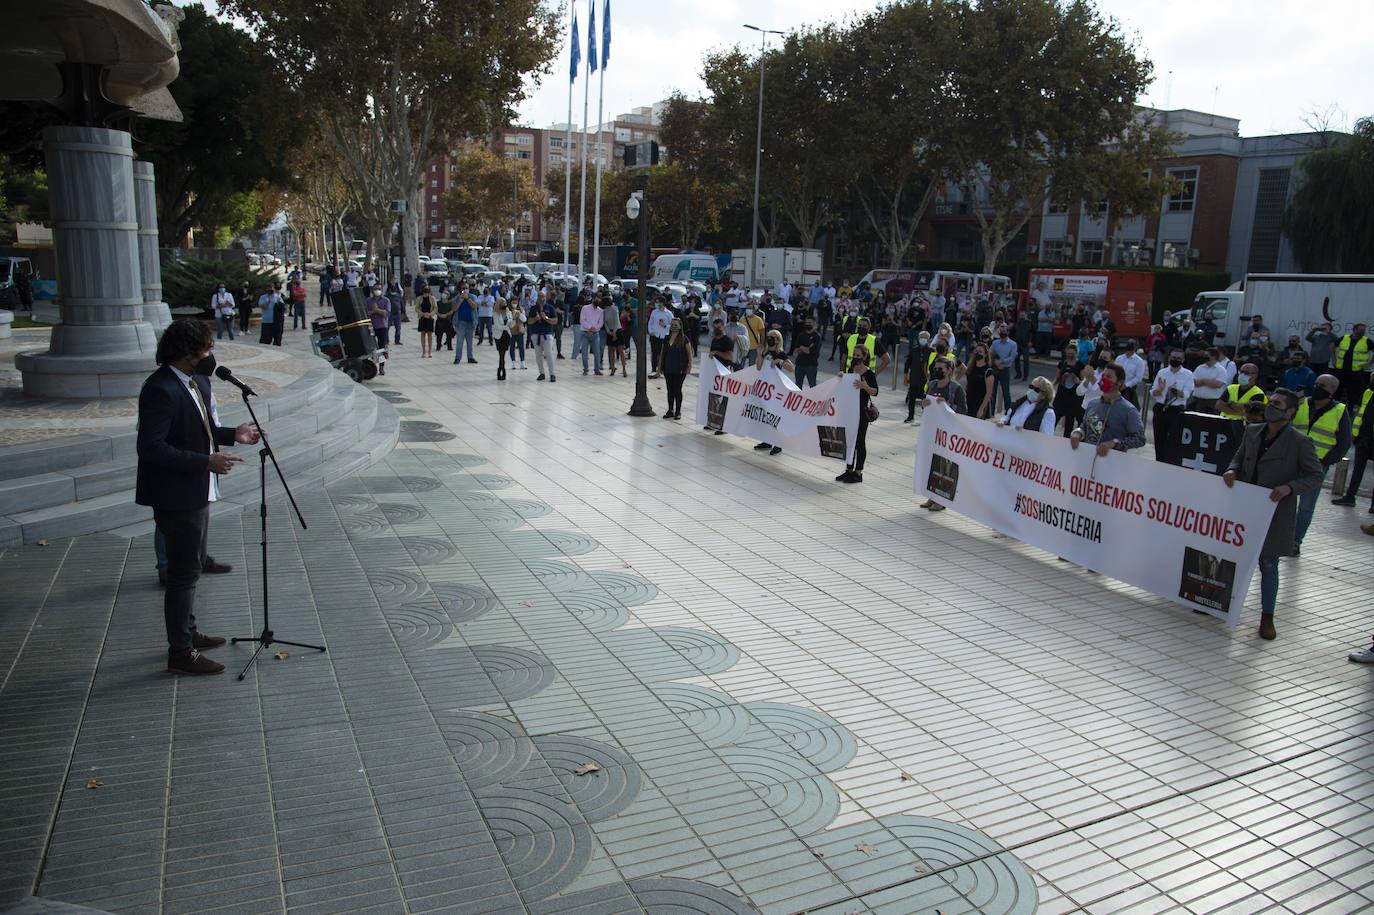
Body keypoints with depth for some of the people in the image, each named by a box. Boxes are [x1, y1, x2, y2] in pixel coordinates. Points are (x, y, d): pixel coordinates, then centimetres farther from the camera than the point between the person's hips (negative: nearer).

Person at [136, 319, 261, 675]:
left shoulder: (197, 382, 7)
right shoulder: (161, 390, -22)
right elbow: (150, 447, -26)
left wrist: (231, 435, 3)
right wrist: (206, 462, -27)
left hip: (196, 492, 10)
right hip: (176, 496, -10)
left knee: (191, 567, 22)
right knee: (184, 572, -1)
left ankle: (188, 632, 37)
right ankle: (181, 652, 10)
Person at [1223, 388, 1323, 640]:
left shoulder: (1300, 442, -11)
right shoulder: (1252, 431, 4)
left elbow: (1316, 477, -6)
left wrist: (1289, 488, -22)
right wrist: (1232, 470, -3)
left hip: (1275, 512, -5)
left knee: (1268, 563, 4)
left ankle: (1267, 617, 17)